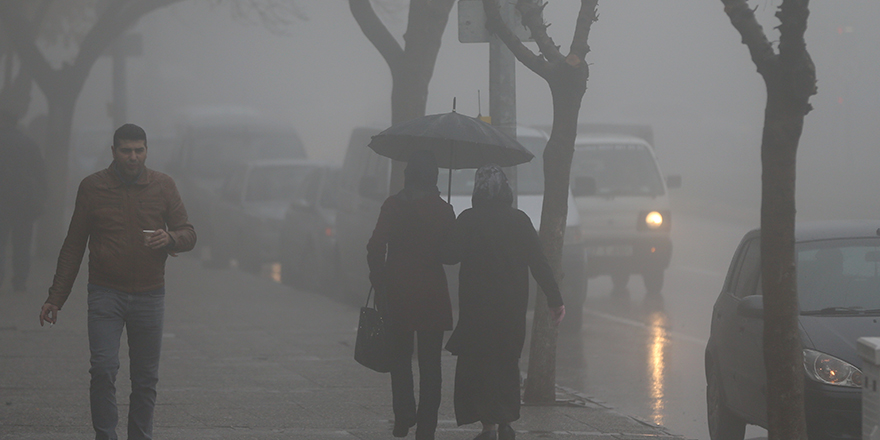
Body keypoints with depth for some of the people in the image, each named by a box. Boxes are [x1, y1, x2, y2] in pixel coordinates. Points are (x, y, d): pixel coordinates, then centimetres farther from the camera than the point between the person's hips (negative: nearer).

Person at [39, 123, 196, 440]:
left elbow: (188, 235, 7)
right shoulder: (92, 187, 3)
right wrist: (56, 297, 2)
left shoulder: (163, 186, 6)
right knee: (103, 369, -14)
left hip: (149, 295, 2)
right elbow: (73, 246, 7)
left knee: (146, 378, 4)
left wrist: (170, 239, -17)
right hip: (106, 293, -1)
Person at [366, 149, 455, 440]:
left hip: (397, 293, 0)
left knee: (400, 358, 15)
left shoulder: (393, 206, -4)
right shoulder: (442, 210, -5)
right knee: (429, 362, 6)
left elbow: (375, 249, -7)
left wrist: (379, 286, 0)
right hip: (432, 295, 0)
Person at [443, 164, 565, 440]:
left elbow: (449, 256, -10)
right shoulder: (520, 220, 0)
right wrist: (555, 300, 2)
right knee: (507, 362, 18)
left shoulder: (468, 220, -10)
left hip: (477, 305, -4)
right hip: (513, 306, 4)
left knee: (477, 364, 3)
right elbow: (539, 263, -1)